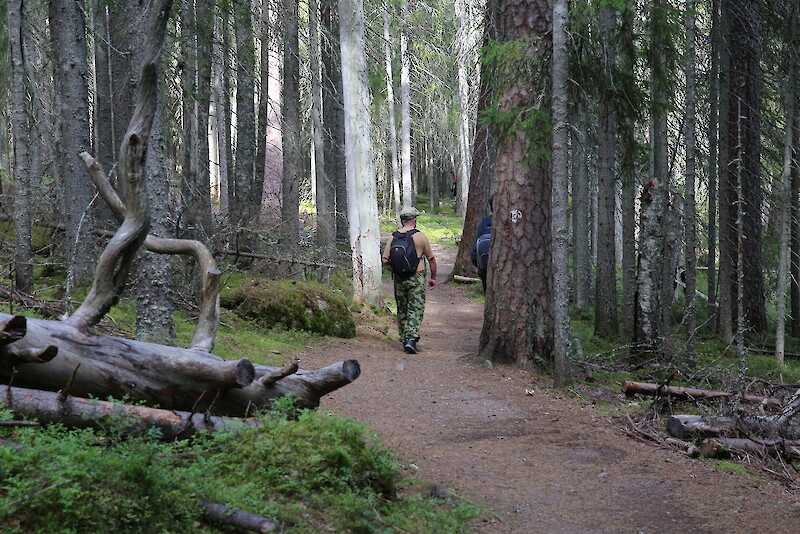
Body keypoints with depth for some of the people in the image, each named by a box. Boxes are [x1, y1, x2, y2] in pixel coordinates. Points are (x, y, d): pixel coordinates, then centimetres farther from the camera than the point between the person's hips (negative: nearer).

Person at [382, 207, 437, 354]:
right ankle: (411, 338, -17)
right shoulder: (420, 236, -5)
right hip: (416, 278, -3)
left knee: (402, 310, 13)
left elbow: (385, 260, -1)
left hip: (399, 278, 3)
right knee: (415, 310, -2)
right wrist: (433, 277, 15)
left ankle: (404, 339, 17)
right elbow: (432, 259, 2)